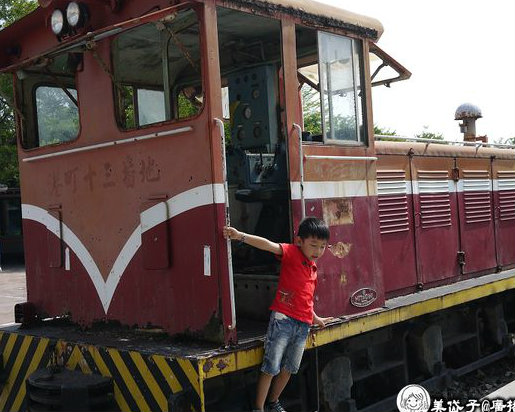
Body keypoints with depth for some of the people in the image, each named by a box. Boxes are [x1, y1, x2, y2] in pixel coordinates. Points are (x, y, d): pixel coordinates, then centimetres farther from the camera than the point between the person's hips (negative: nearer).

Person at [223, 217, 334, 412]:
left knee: (289, 369, 15)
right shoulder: (292, 252, -5)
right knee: (271, 368, -5)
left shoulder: (313, 266, 16)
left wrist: (315, 318, 39)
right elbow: (269, 245, -23)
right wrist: (241, 236, -36)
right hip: (283, 319, -7)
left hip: (303, 324, 7)